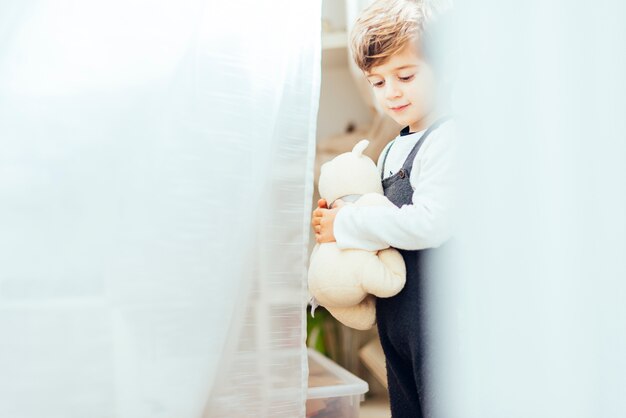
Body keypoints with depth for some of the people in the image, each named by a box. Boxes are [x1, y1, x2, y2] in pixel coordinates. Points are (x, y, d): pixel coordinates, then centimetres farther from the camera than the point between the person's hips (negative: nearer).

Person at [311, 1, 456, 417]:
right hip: (397, 324, 9)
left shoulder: (449, 139, -15)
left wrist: (345, 225, -16)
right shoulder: (391, 153, 14)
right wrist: (334, 218, 1)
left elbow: (432, 222, -27)